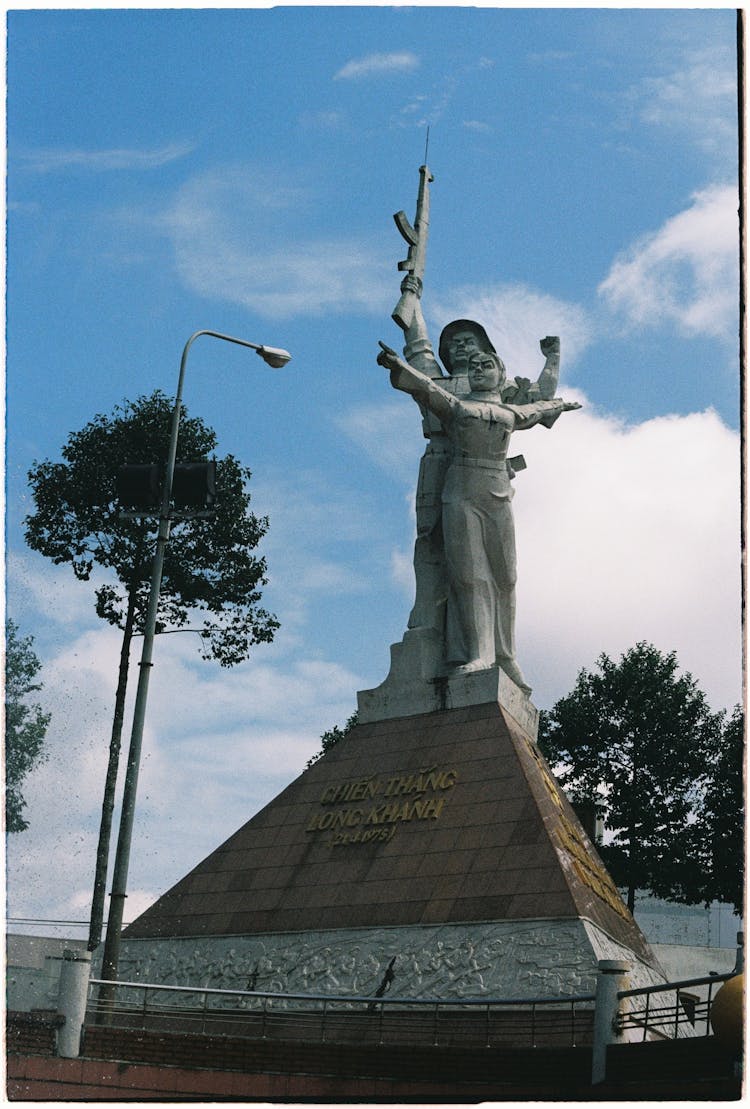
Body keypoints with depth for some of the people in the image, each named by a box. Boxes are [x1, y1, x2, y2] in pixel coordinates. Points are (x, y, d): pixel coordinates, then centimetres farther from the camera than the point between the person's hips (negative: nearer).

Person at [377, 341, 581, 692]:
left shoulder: (511, 413, 20)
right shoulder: (454, 404, 10)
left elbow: (539, 406, 40)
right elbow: (424, 385, -6)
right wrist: (395, 364, -23)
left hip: (498, 496, 3)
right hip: (460, 496, -3)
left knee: (503, 578, -1)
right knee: (467, 575, -9)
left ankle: (503, 659, 4)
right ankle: (474, 656, -11)